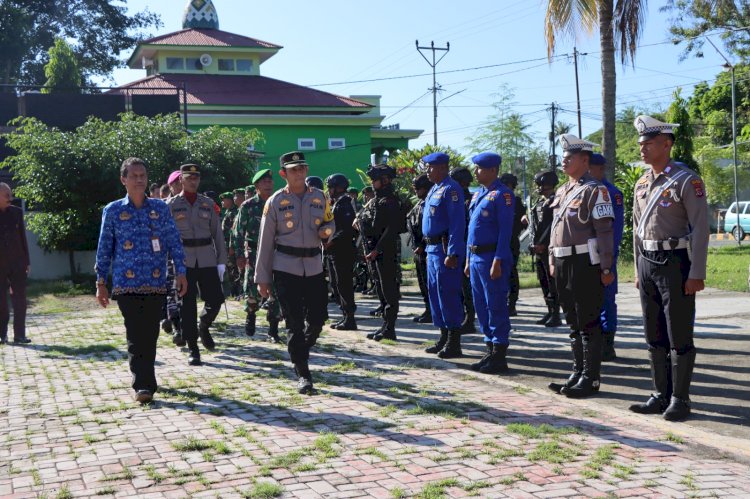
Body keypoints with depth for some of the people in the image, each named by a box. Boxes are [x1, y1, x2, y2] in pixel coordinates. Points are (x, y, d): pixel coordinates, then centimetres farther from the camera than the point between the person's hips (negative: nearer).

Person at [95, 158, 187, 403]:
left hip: (156, 283, 2)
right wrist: (101, 283, 4)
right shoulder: (113, 211, 4)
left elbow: (174, 241, 6)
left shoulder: (160, 208, 7)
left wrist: (180, 272, -3)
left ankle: (144, 380, 24)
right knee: (136, 335, -8)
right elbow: (104, 248, 7)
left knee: (151, 334, 7)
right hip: (127, 284, -2)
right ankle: (144, 385, -6)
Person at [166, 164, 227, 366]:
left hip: (207, 259, 2)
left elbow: (217, 233, 9)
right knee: (187, 305, -1)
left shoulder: (208, 204, 9)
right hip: (183, 260, -2)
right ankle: (193, 349, 9)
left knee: (215, 300, -3)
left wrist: (221, 261, 3)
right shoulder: (171, 205, 3)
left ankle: (203, 327, 29)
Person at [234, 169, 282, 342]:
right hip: (254, 254, -2)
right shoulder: (248, 206, 0)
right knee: (253, 291, -5)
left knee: (276, 293, -1)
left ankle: (273, 330, 7)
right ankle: (250, 314, 28)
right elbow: (238, 232, 0)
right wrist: (240, 255, -6)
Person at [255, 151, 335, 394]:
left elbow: (330, 223, 20)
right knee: (295, 323, -4)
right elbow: (265, 242, 0)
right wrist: (262, 279, -2)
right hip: (286, 268, -3)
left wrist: (326, 230, -7)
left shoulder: (320, 198, 7)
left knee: (318, 317, 6)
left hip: (314, 266, 3)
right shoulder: (275, 202, -2)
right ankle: (302, 374, 2)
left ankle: (301, 352, 35)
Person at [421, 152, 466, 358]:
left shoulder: (451, 189, -14)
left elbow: (457, 224, -20)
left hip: (445, 249, -10)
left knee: (447, 295, -6)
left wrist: (452, 254, -24)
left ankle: (454, 343, 0)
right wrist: (429, 246, 18)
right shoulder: (434, 189, 16)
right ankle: (444, 338, 24)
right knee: (435, 293, 14)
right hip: (432, 248, 10)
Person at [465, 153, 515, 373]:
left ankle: (499, 357, 2)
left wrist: (497, 262, -20)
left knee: (496, 307, -4)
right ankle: (491, 352, 21)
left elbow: (505, 230, -16)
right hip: (475, 258, 9)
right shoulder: (477, 195, 16)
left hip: (492, 258, -9)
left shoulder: (502, 194, -11)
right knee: (481, 307, 12)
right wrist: (468, 260, 18)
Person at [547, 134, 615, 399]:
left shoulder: (595, 190, -10)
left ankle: (590, 378, 4)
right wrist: (553, 261, 17)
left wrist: (606, 268, -17)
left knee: (588, 324, -3)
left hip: (585, 265, -8)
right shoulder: (562, 190, 15)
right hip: (563, 265, 8)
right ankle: (578, 374, 22)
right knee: (574, 323, 14)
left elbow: (604, 231, -14)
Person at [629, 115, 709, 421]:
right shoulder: (642, 184, 12)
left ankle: (680, 400, 7)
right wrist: (638, 270, 15)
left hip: (676, 263, -7)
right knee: (655, 336, 11)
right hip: (647, 263, 7)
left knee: (679, 337, -1)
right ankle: (661, 396, 19)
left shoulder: (687, 181, -10)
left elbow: (700, 228, -13)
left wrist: (697, 275, -17)